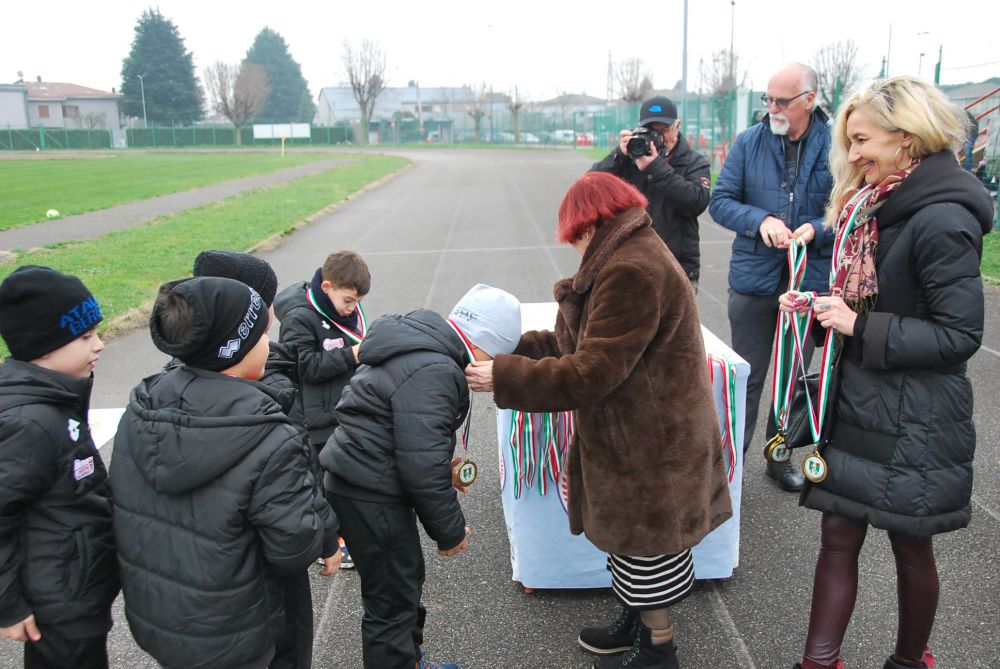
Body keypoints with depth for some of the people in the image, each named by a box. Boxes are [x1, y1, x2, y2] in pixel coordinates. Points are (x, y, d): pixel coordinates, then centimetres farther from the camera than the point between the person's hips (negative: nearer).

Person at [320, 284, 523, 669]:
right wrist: (450, 531, -12)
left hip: (357, 480, 11)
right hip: (371, 496, -11)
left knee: (408, 578, 24)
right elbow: (421, 467, -25)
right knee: (392, 601, 4)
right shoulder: (434, 374, -24)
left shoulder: (416, 345, 9)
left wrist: (444, 468, 14)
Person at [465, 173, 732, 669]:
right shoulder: (630, 255, 8)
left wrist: (504, 377, -21)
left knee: (647, 542, 10)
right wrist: (517, 347, 3)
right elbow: (580, 343, 9)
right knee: (634, 534, 23)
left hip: (650, 440, -9)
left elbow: (592, 373, -27)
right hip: (636, 433, 9)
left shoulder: (632, 271, -26)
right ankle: (635, 623, 44)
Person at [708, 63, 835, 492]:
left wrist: (816, 229, -22)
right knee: (746, 376, 10)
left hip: (810, 280, 1)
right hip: (755, 277, 0)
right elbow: (720, 201, -3)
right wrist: (761, 221, -20)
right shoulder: (749, 142, -3)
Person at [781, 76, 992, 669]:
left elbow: (959, 335, -20)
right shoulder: (877, 206, 7)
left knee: (911, 547, 13)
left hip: (913, 423, -7)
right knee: (839, 536, 10)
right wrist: (824, 308, 0)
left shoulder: (941, 220, -19)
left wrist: (860, 326, -22)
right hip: (860, 406, 8)